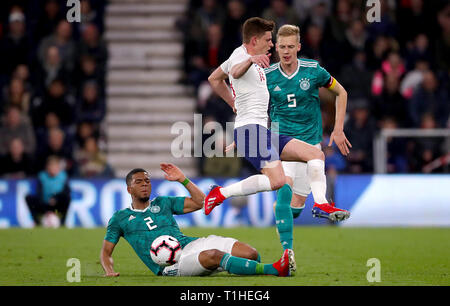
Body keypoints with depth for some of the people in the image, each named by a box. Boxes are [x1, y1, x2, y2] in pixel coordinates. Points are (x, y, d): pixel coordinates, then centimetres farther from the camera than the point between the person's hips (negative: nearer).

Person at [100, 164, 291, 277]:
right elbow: (106, 251, 17)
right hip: (170, 264, -6)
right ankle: (273, 270, -47)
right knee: (214, 256, -38)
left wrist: (182, 180, 9)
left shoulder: (163, 203, 23)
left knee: (250, 253, -20)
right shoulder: (120, 218, 15)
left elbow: (200, 202, 19)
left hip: (190, 244, 6)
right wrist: (109, 271, -3)